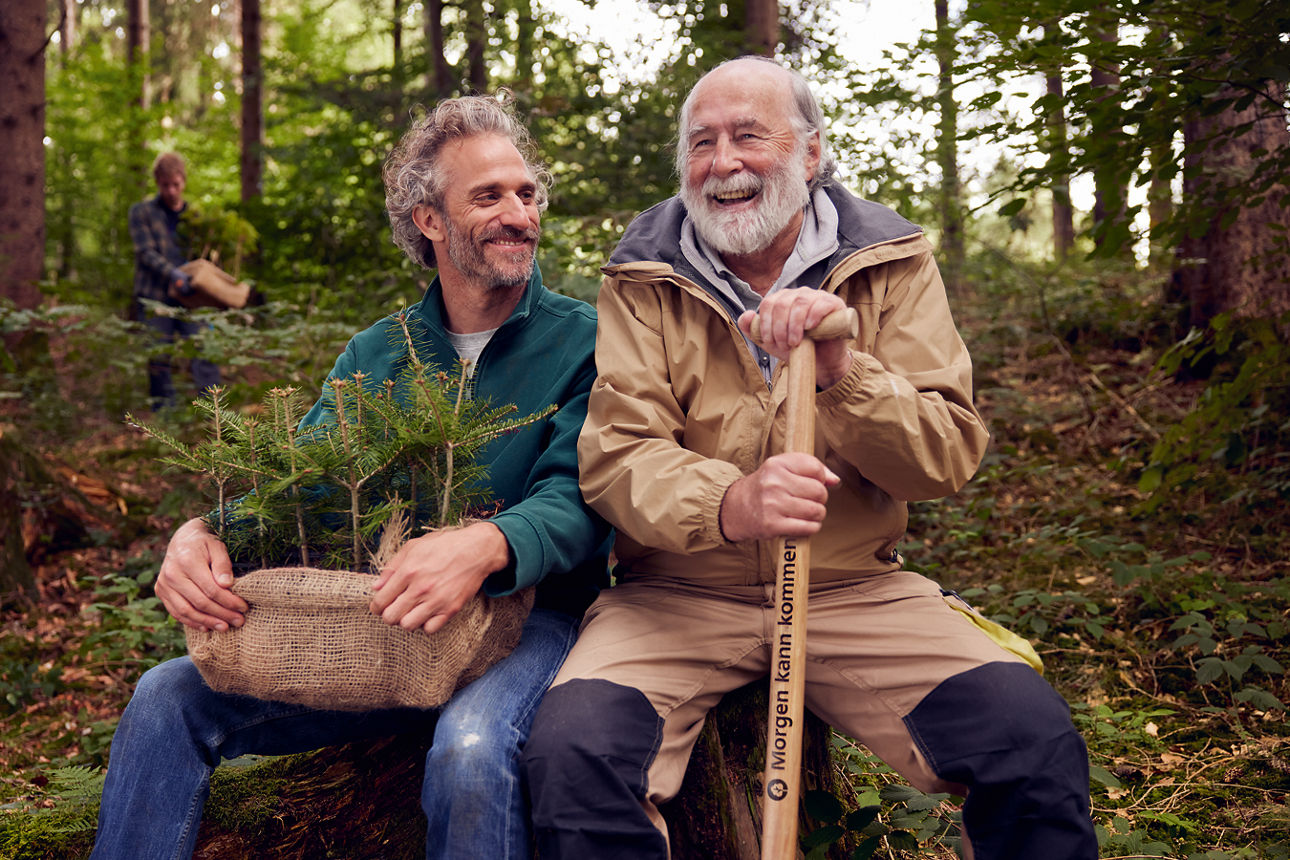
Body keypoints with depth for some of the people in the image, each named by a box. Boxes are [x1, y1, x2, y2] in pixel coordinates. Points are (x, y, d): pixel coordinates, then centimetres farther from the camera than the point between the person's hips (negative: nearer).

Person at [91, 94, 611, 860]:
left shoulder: (584, 340, -4)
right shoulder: (376, 354, 12)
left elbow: (578, 499, -16)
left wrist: (488, 545, -39)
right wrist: (203, 532, -19)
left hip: (532, 615, -4)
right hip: (377, 624, 5)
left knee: (472, 747, -37)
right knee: (168, 698, -7)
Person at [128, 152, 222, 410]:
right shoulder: (142, 212, 7)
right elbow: (146, 252, -5)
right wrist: (173, 274, -23)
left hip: (190, 299, 2)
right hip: (155, 299, -1)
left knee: (204, 356, -10)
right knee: (159, 363, 0)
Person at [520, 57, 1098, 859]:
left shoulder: (892, 265, 4)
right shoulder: (645, 282, 2)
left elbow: (952, 455, -3)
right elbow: (616, 456, -9)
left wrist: (842, 368, -22)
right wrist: (729, 504, -31)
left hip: (853, 591, 1)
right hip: (678, 596, 0)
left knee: (1037, 738, -21)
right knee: (572, 751, -29)